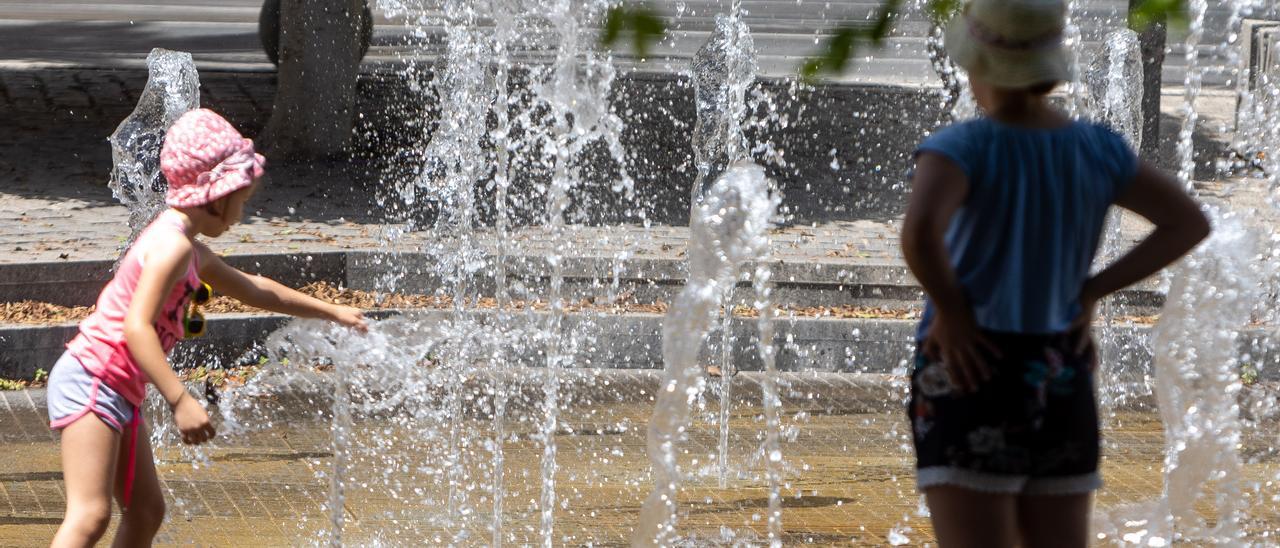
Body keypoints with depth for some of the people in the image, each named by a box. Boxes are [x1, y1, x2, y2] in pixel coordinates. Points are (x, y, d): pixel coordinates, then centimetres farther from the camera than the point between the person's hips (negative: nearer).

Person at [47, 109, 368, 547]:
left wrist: (329, 311, 40)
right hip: (92, 381, -11)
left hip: (119, 393, 11)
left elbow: (253, 289, 34)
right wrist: (180, 400, -31)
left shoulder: (189, 250, 19)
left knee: (146, 512, 13)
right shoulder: (172, 245, -15)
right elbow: (137, 327, -26)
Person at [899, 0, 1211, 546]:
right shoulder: (1095, 148, 4)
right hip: (1059, 395, 6)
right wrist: (1089, 293, 8)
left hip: (971, 385, -5)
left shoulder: (962, 148, -13)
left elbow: (919, 233, -32)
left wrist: (951, 312, -14)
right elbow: (1191, 222, 10)